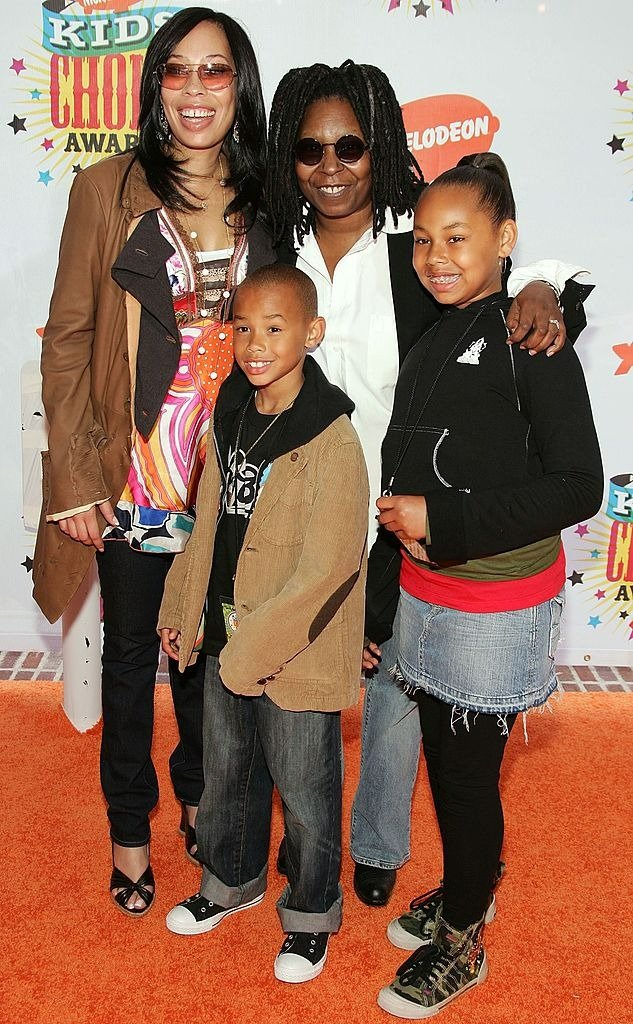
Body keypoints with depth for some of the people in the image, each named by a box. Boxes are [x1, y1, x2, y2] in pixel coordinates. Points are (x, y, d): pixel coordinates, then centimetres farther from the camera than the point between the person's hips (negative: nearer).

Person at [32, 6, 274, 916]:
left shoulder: (264, 202, 3)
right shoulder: (108, 190, -6)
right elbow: (67, 339, -6)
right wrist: (75, 477, -11)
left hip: (231, 476, 3)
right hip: (134, 477, -2)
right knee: (132, 652, 13)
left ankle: (199, 793, 43)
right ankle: (130, 829, 34)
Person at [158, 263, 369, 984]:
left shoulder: (330, 438, -21)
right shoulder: (231, 415, 2)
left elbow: (328, 566, -23)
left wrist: (257, 646, -20)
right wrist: (185, 608, 12)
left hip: (298, 653, -7)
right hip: (227, 638, 7)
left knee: (304, 790, 11)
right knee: (226, 770, 24)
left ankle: (310, 915, 34)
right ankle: (231, 882, 48)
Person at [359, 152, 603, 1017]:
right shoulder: (429, 344, 9)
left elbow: (578, 487, -18)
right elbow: (402, 491, 11)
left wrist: (445, 520, -20)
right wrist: (375, 610, 13)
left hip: (499, 604, -6)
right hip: (424, 594, 6)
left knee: (469, 773, 7)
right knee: (442, 759, 18)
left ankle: (461, 945, 29)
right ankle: (466, 892, 44)